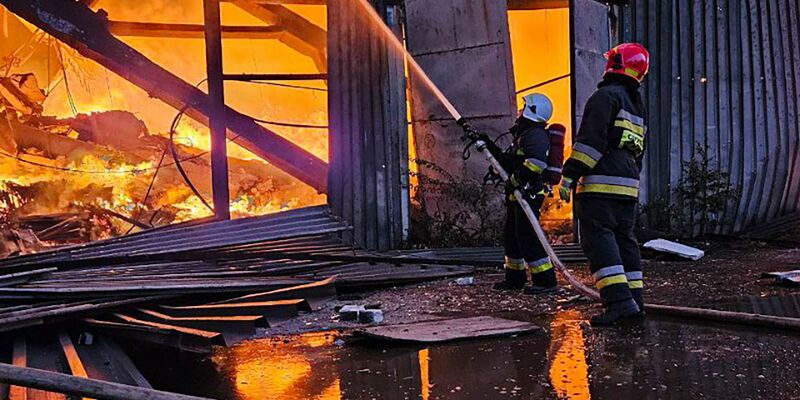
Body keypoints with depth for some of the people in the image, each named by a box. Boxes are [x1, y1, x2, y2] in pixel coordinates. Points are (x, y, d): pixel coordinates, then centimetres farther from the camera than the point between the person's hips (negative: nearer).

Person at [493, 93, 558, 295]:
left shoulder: (535, 134, -14)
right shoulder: (523, 133, 20)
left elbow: (536, 161, -30)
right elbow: (513, 161, 27)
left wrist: (515, 179, -24)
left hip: (528, 195, -11)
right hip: (517, 195, 11)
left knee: (527, 237, -12)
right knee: (511, 236, 17)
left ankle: (546, 281, -10)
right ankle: (515, 278, 27)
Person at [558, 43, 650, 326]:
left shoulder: (606, 96, -6)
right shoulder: (637, 106, 24)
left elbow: (591, 140, -17)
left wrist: (570, 175, -17)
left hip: (600, 185, -9)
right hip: (628, 186, 9)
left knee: (598, 238, -11)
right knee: (624, 239, 13)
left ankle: (619, 300, -21)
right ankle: (635, 300, 11)